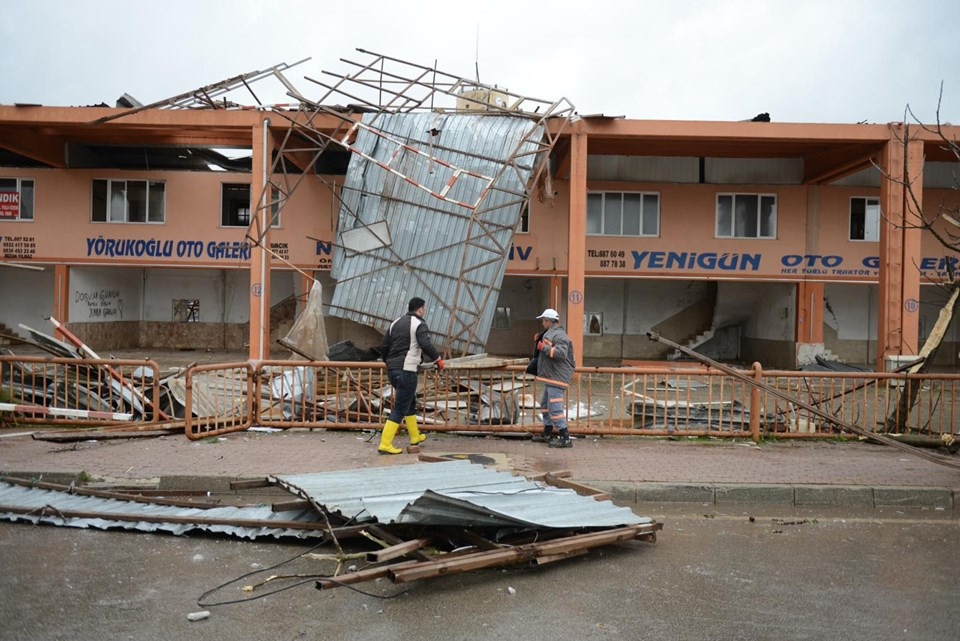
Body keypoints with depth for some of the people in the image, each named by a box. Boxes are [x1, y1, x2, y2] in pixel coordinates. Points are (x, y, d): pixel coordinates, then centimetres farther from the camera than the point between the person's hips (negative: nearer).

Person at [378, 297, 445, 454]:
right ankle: (385, 444, -7)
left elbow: (383, 347, 17)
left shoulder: (395, 323, 16)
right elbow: (426, 345, -23)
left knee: (410, 402, 24)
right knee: (399, 409, -4)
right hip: (406, 371, -9)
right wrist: (437, 359, -9)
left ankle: (415, 437, 34)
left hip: (392, 370, 9)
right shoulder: (419, 324, -7)